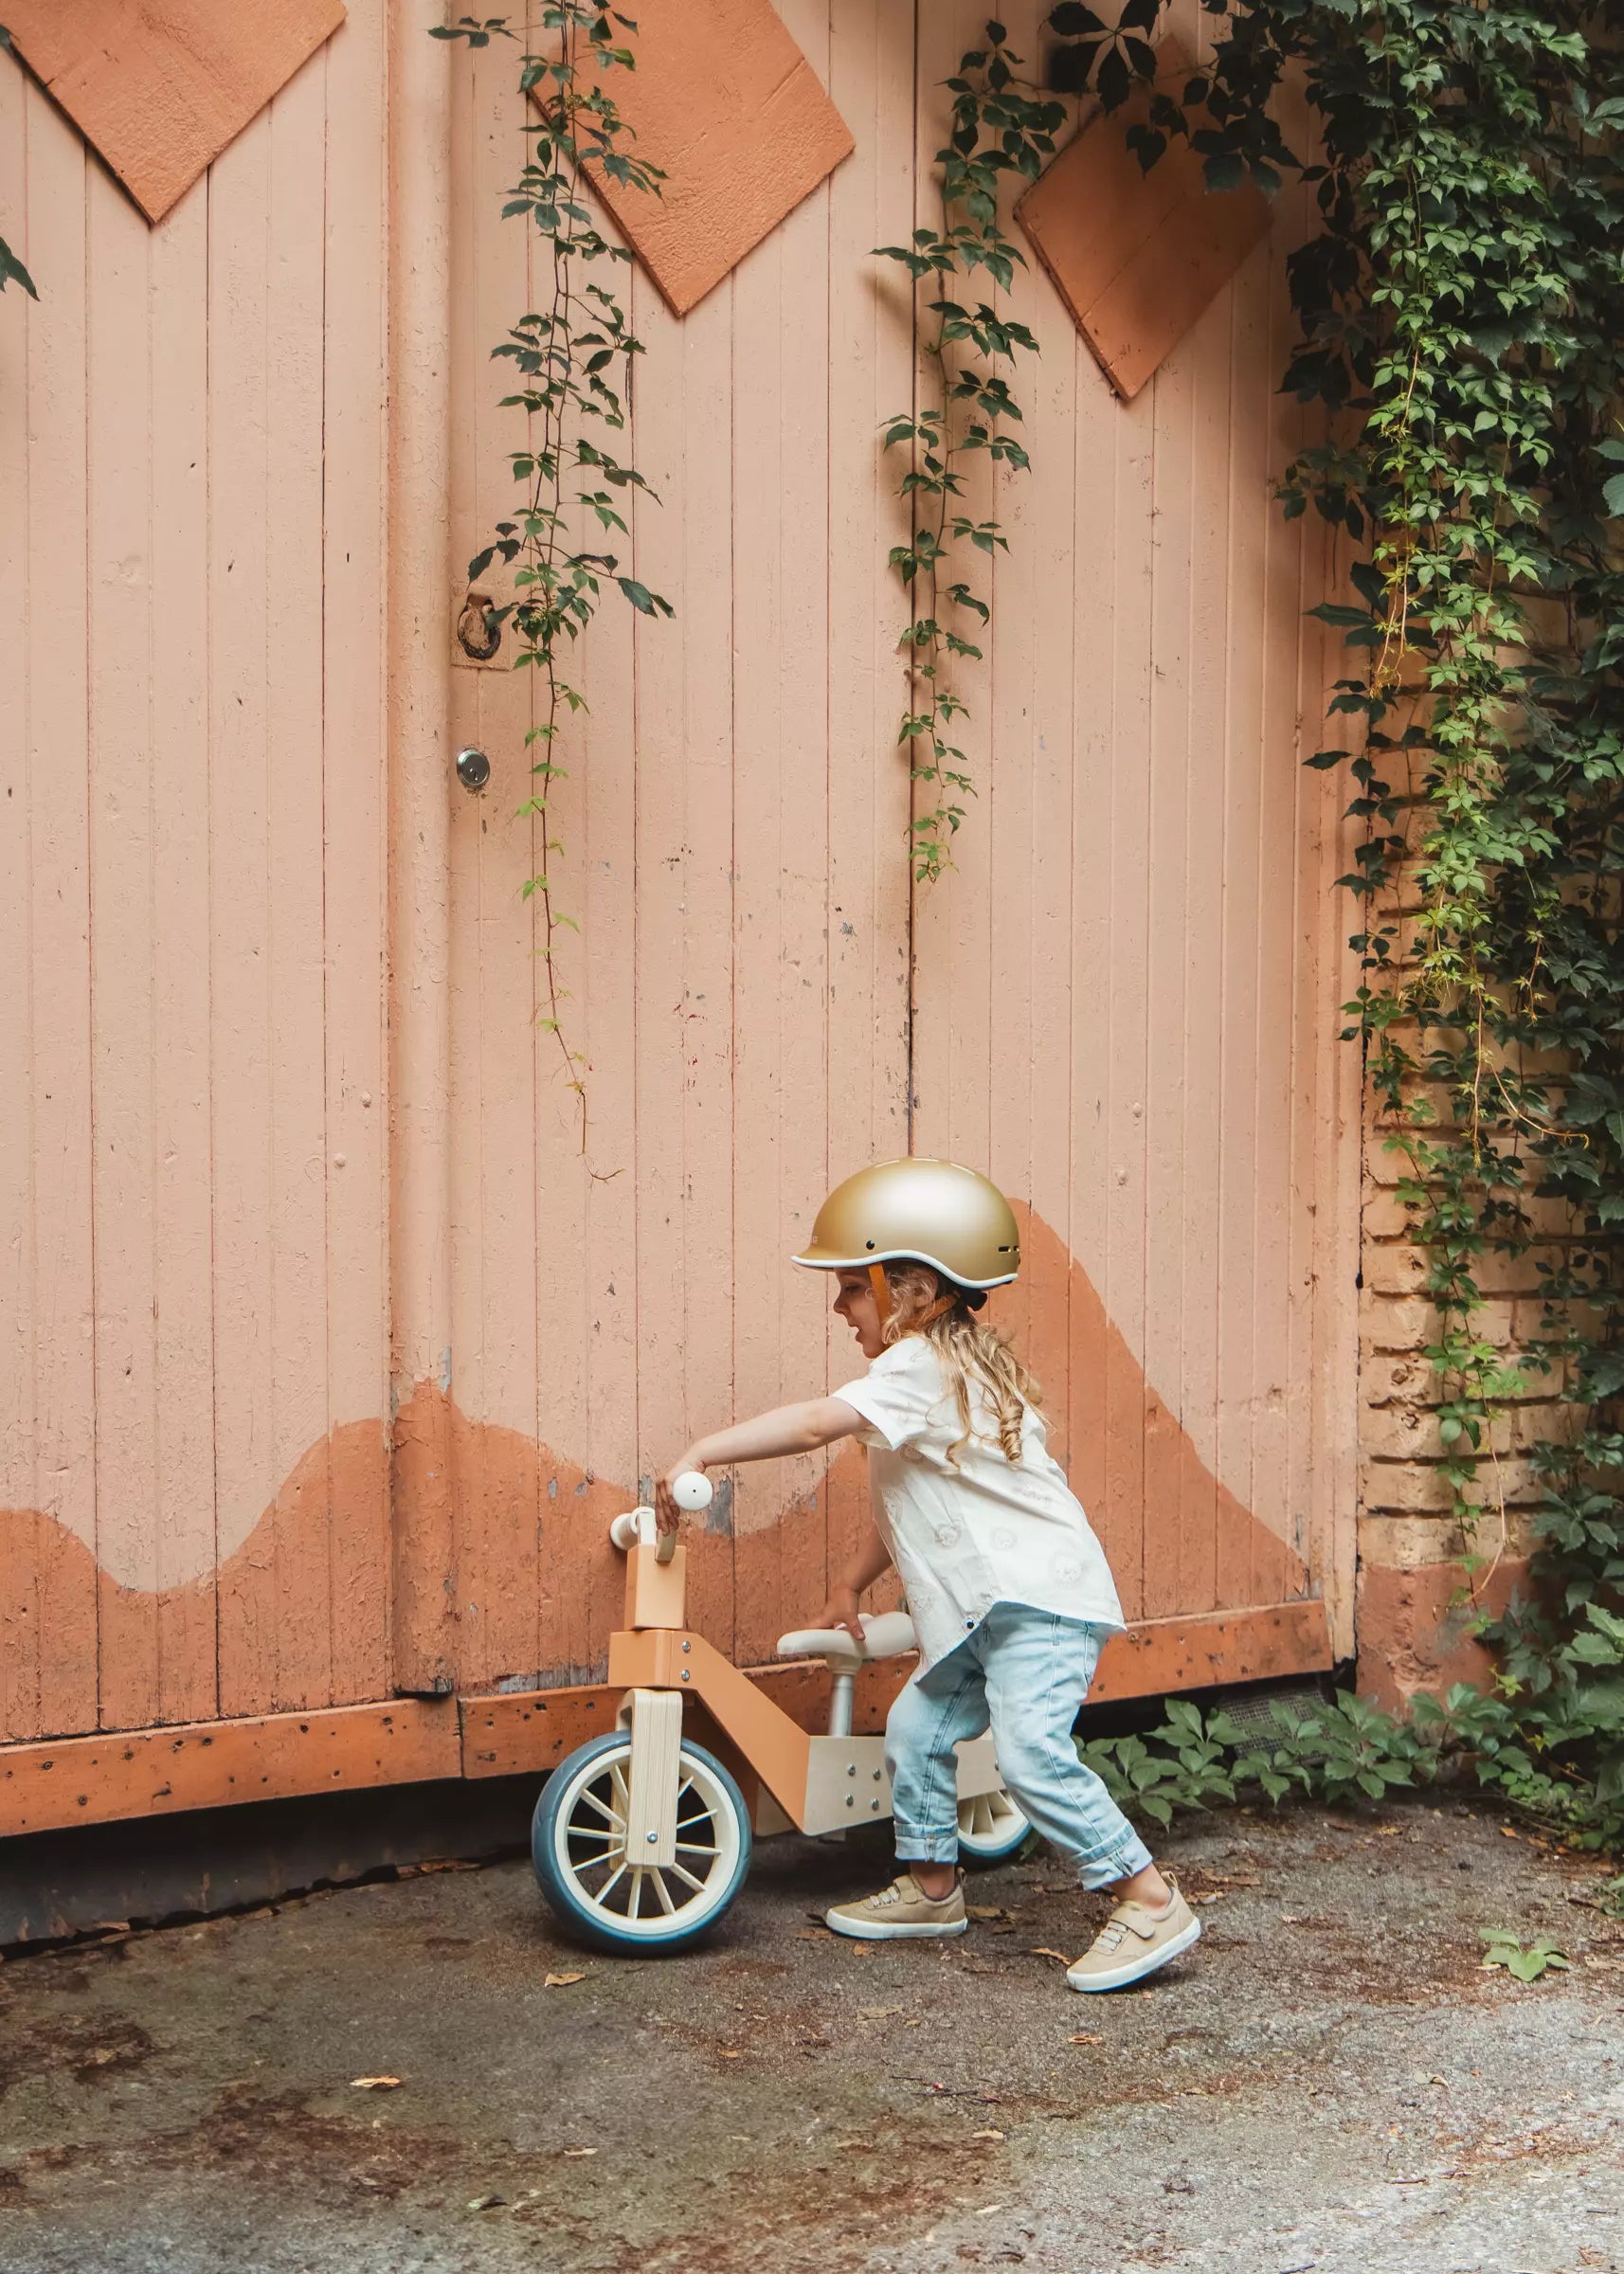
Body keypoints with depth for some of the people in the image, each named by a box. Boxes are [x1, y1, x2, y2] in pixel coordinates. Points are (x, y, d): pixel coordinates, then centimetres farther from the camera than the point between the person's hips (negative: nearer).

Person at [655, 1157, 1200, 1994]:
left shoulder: (917, 1368, -16)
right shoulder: (950, 1364, 17)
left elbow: (816, 1423, -31)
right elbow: (902, 1501, 25)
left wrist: (700, 1453, -30)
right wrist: (850, 1585, 27)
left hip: (1040, 1596, -11)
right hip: (985, 1608, 11)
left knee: (1031, 1750, -19)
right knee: (917, 1726, 13)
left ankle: (1149, 1902, -11)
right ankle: (931, 1886, 27)